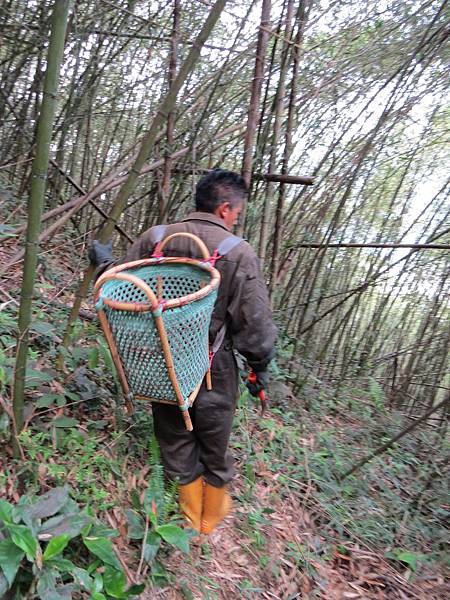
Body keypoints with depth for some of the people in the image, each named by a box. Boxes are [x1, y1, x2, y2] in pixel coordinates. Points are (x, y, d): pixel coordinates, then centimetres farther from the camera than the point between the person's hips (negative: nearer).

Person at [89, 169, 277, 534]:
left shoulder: (154, 239, -9)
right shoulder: (240, 253, -18)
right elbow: (256, 324, -16)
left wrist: (103, 262, 20)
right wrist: (260, 366, 2)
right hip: (213, 373, -3)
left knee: (176, 442, 23)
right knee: (214, 445, 22)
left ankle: (192, 517, 45)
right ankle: (212, 516, 47)